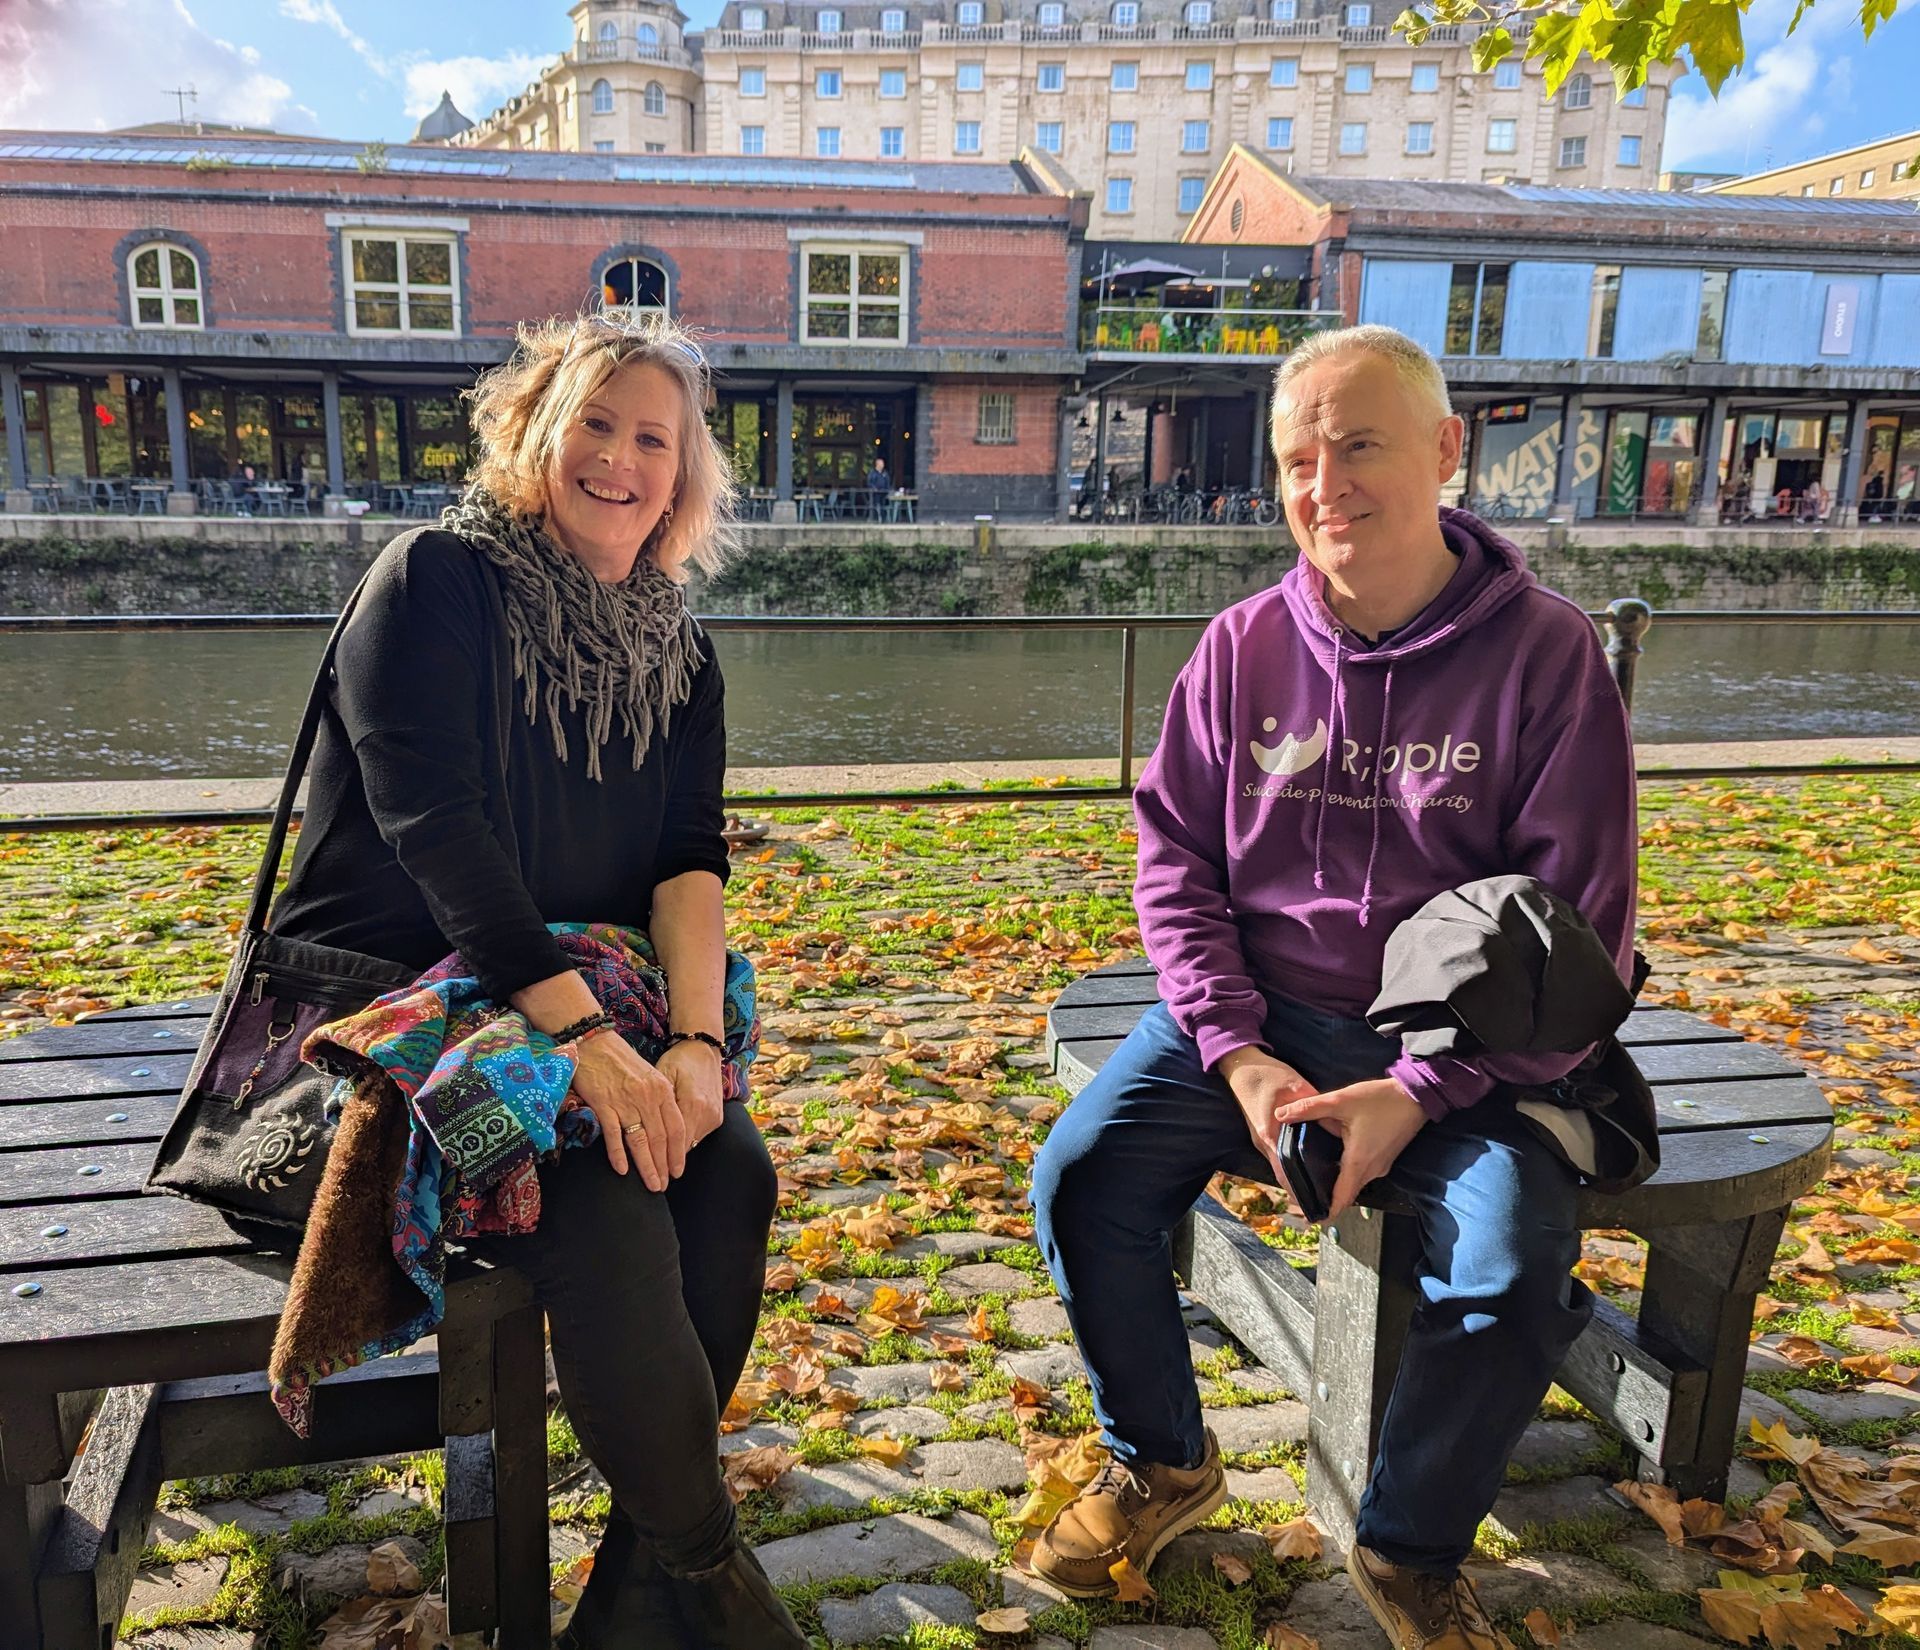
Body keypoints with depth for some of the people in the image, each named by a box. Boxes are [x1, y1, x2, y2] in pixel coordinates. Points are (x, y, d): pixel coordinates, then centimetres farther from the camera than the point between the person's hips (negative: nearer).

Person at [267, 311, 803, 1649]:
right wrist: (587, 1036, -29)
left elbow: (690, 858, -3)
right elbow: (432, 826, -21)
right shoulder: (438, 581, -9)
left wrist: (697, 1041, -21)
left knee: (728, 1170, -19)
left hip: (569, 990, 5)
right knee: (604, 1200, -27)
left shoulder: (676, 651, 8)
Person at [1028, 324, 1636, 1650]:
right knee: (1081, 1177, -16)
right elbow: (1175, 859, 3)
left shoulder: (1547, 654, -8)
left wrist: (1416, 1095, -19)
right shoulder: (1243, 646, 1)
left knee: (1518, 1261, -26)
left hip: (1455, 1044, -2)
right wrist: (1239, 1054, -11)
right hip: (1254, 1012, 3)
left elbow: (1577, 927, -8)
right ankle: (1162, 1465, 13)